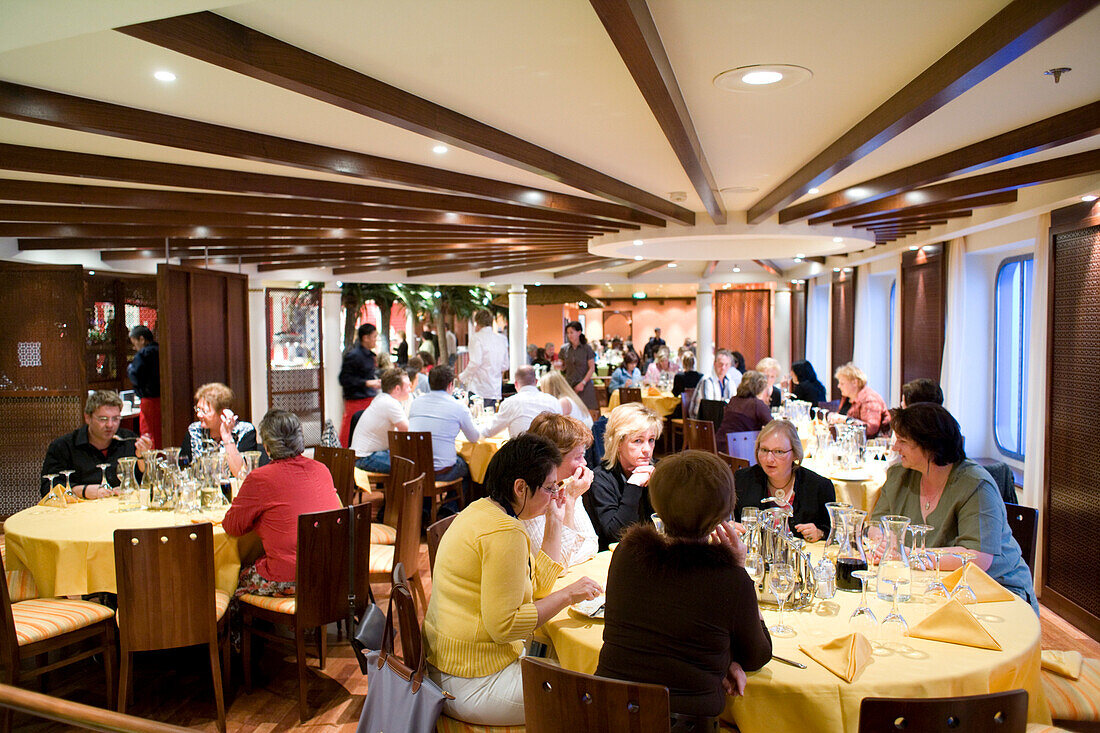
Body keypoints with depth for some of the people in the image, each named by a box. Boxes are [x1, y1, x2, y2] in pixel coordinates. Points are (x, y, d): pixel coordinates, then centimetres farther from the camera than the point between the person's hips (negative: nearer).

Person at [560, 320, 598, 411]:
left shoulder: (587, 348, -2)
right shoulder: (564, 349, 6)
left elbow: (592, 368, -3)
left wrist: (583, 383, -12)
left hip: (584, 386, -2)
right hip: (569, 385, 3)